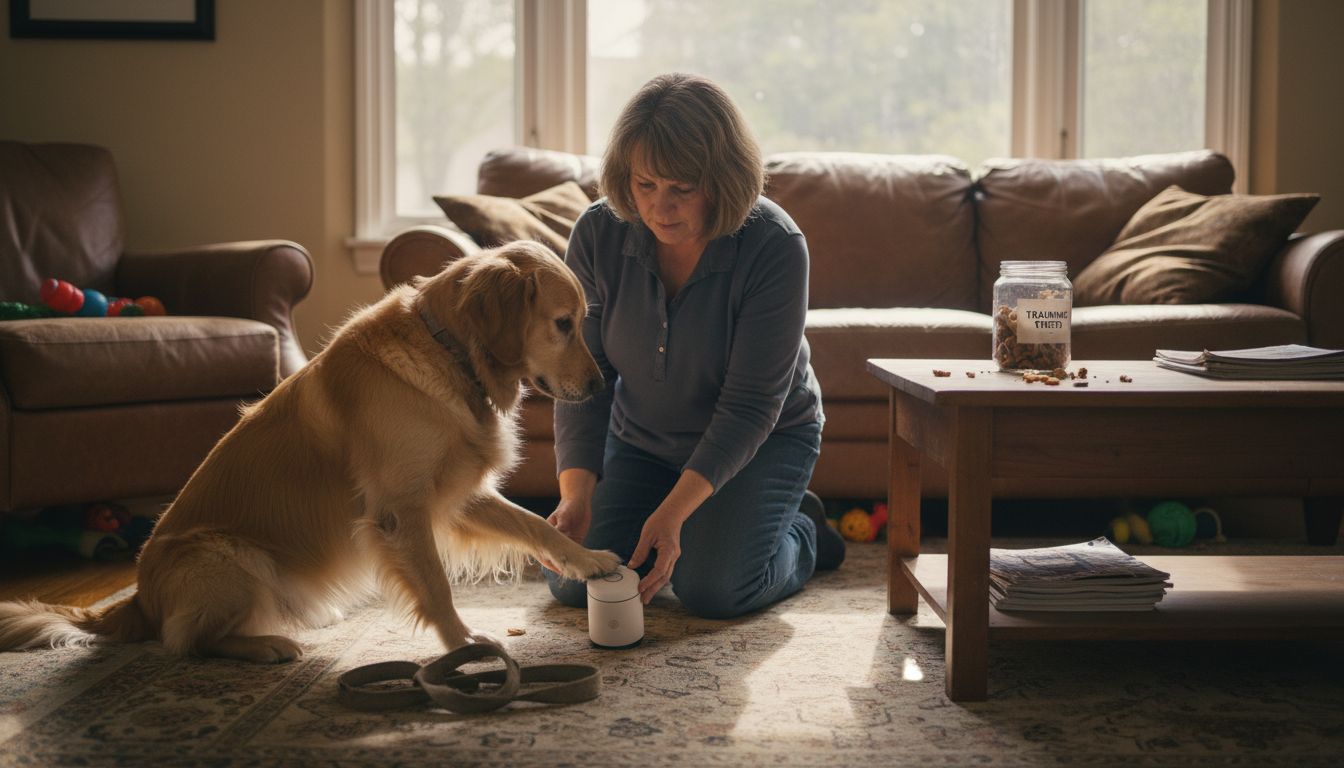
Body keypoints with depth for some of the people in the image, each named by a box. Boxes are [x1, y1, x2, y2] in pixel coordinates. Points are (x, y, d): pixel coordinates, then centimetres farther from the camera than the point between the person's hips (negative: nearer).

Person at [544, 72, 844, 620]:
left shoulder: (776, 247, -28)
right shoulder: (598, 235, -18)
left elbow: (749, 405, -27)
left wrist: (674, 510, -35)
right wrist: (576, 492, -31)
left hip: (762, 439, -3)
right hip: (641, 440, 4)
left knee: (710, 589, -22)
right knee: (574, 584, -9)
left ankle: (799, 531, 11)